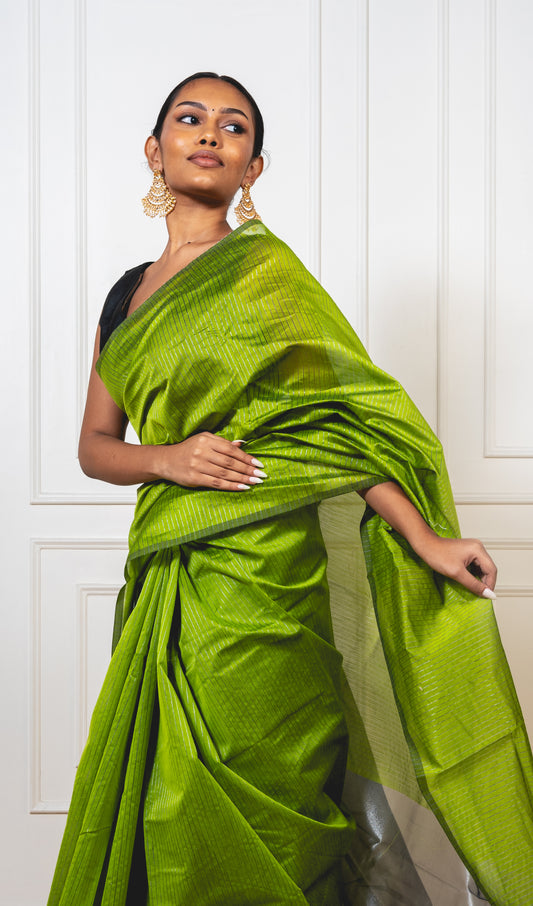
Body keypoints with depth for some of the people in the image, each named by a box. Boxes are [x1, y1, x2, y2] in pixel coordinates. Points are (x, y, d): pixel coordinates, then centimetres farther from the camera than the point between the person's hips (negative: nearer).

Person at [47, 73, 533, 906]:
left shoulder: (261, 267, -2)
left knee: (246, 821, 0)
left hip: (256, 567, -5)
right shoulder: (128, 294, 15)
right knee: (166, 806, 12)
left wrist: (424, 537, -12)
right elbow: (95, 445, 14)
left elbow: (340, 413, -6)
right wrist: (167, 458, -7)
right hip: (167, 579, 6)